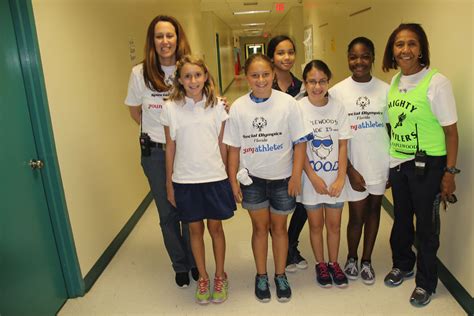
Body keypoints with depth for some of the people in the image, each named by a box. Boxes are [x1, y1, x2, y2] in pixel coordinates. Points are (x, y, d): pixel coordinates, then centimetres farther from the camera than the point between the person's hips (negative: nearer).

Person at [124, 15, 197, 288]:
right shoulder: (140, 73, -5)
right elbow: (135, 111, 9)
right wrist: (155, 132, 3)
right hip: (155, 153, 0)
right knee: (168, 213, 12)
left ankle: (194, 262, 34)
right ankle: (180, 266, 33)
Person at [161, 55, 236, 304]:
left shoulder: (217, 106, -4)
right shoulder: (170, 108, -5)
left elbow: (222, 144, 3)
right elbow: (170, 148, 2)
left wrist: (226, 176, 6)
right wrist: (169, 183, 4)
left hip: (214, 178, 0)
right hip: (185, 180, 0)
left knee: (215, 227, 12)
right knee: (195, 229, 14)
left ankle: (220, 277, 33)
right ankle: (202, 277, 34)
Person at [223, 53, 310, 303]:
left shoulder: (287, 103, -12)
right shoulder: (238, 107, -7)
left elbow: (299, 142, -7)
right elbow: (234, 148, -1)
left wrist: (296, 176, -10)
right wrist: (233, 181, -1)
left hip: (282, 177, -1)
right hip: (252, 178, 1)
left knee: (279, 227, 14)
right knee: (260, 227, 14)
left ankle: (280, 275, 33)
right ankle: (261, 276, 33)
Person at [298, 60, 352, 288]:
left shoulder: (337, 108, -4)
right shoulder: (299, 108, -11)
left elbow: (343, 145, -3)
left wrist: (341, 178, -9)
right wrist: (313, 178, -13)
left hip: (335, 177, 2)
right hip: (311, 178, -2)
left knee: (334, 224, 14)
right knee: (316, 224, 13)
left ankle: (334, 263, 36)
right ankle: (320, 264, 34)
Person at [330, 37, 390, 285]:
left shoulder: (384, 89, 0)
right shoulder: (337, 92, -7)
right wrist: (350, 170, -9)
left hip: (380, 164, 3)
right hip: (354, 165, -2)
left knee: (373, 210, 14)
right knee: (357, 215, 6)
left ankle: (367, 260, 34)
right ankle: (351, 258, 33)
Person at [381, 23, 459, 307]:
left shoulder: (436, 82, -13)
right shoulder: (394, 83, 4)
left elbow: (451, 131, -11)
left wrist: (449, 172, -12)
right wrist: (388, 163, 12)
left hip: (428, 165, -5)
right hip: (398, 163, 5)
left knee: (426, 224, 8)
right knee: (401, 219, 19)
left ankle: (426, 282, 28)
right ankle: (402, 265, 42)